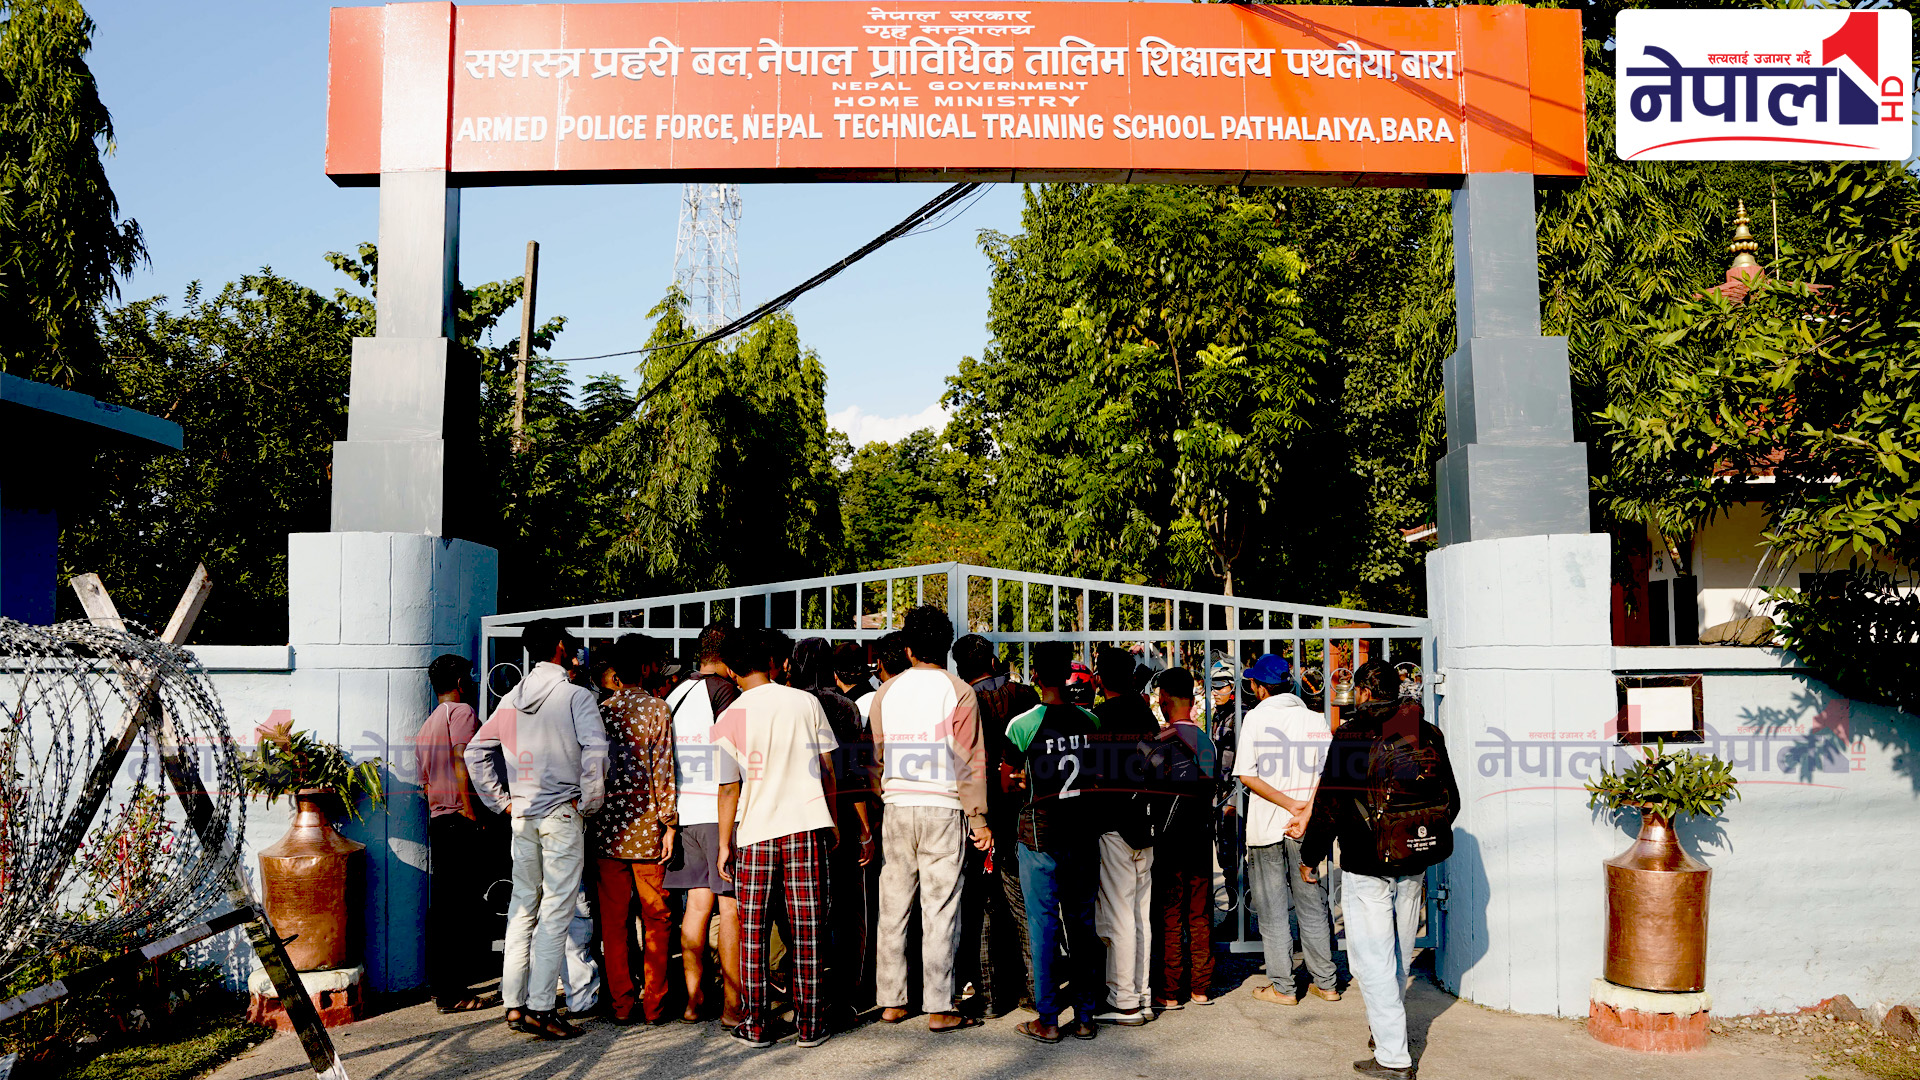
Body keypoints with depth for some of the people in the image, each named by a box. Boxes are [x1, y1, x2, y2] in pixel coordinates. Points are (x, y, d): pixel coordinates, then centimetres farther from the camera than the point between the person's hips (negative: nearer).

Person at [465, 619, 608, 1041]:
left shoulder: (511, 699, 10)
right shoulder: (575, 695, -9)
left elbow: (475, 751, 14)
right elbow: (595, 751, -22)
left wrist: (502, 800, 15)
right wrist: (589, 802, -10)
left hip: (522, 815, 6)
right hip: (562, 815, -6)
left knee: (522, 908, 14)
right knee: (555, 912, -2)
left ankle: (514, 1004, 17)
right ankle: (540, 1009, -2)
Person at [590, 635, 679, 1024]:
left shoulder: (600, 710, 5)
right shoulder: (656, 708, -5)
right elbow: (662, 769, -9)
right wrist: (669, 823, -5)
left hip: (606, 829, 3)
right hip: (646, 828, -3)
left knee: (613, 920, 8)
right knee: (655, 918, 7)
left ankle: (621, 1003, 11)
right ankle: (654, 1003, 9)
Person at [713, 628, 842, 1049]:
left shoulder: (730, 718, -2)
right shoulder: (806, 702, 3)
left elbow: (729, 789, -4)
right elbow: (827, 770, 6)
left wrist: (724, 844, 4)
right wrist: (832, 822, 16)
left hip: (754, 832, -1)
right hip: (806, 824, 1)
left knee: (753, 932, 9)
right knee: (807, 928, 5)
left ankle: (757, 1025, 12)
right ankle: (810, 1025, 10)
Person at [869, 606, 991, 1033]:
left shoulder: (886, 691, 7)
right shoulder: (958, 692, -5)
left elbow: (874, 757, 11)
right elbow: (970, 760, -7)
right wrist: (978, 817, -3)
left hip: (896, 807, 4)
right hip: (943, 809, -3)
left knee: (893, 907, 10)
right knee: (940, 909, 0)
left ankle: (891, 1001, 17)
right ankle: (940, 1007, 3)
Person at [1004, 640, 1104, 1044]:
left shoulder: (1022, 725, -11)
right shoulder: (1090, 721, 0)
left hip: (1039, 836, -4)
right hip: (1083, 834, 4)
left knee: (1043, 927, 3)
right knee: (1083, 924, 11)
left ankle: (1047, 1021, 9)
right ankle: (1085, 1016, 17)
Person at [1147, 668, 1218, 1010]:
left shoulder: (1162, 742, -14)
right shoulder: (1206, 740, 5)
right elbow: (1209, 788, 11)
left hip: (1169, 839, -5)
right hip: (1201, 836, 6)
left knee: (1169, 917, 2)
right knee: (1200, 916, 11)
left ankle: (1170, 991, 7)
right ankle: (1201, 988, 17)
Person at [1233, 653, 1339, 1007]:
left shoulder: (1256, 717, -8)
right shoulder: (1316, 718, 2)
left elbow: (1247, 775, -13)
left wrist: (1291, 804, -14)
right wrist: (1307, 808, -8)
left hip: (1267, 828, -4)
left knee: (1272, 910, 6)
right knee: (1313, 904, 14)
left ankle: (1282, 987, 10)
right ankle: (1325, 981, 20)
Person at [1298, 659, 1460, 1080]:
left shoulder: (1350, 737, -12)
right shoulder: (1428, 735, 4)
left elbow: (1329, 803, -10)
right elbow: (1450, 800, 11)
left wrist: (1310, 856, 2)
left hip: (1368, 866, -6)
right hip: (1415, 864, 6)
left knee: (1372, 958, 0)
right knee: (1399, 953, 20)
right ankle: (1386, 1026, 36)